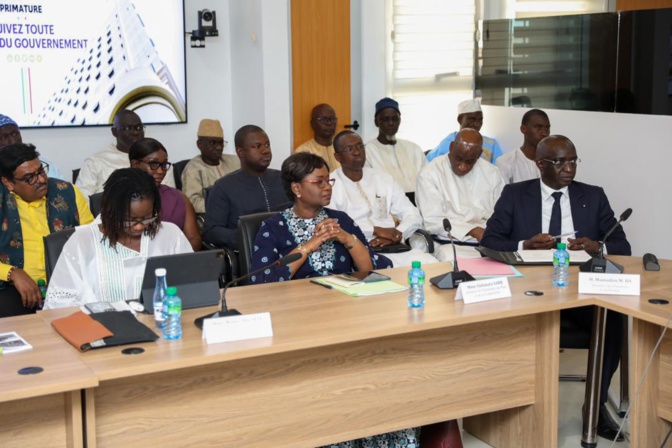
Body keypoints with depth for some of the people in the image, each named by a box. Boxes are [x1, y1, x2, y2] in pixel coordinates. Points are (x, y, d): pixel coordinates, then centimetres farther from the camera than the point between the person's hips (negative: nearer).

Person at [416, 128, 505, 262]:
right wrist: (473, 231, -17)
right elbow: (432, 221, -8)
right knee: (450, 257, -39)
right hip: (450, 244, -3)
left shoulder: (492, 173, 14)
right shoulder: (429, 174, 0)